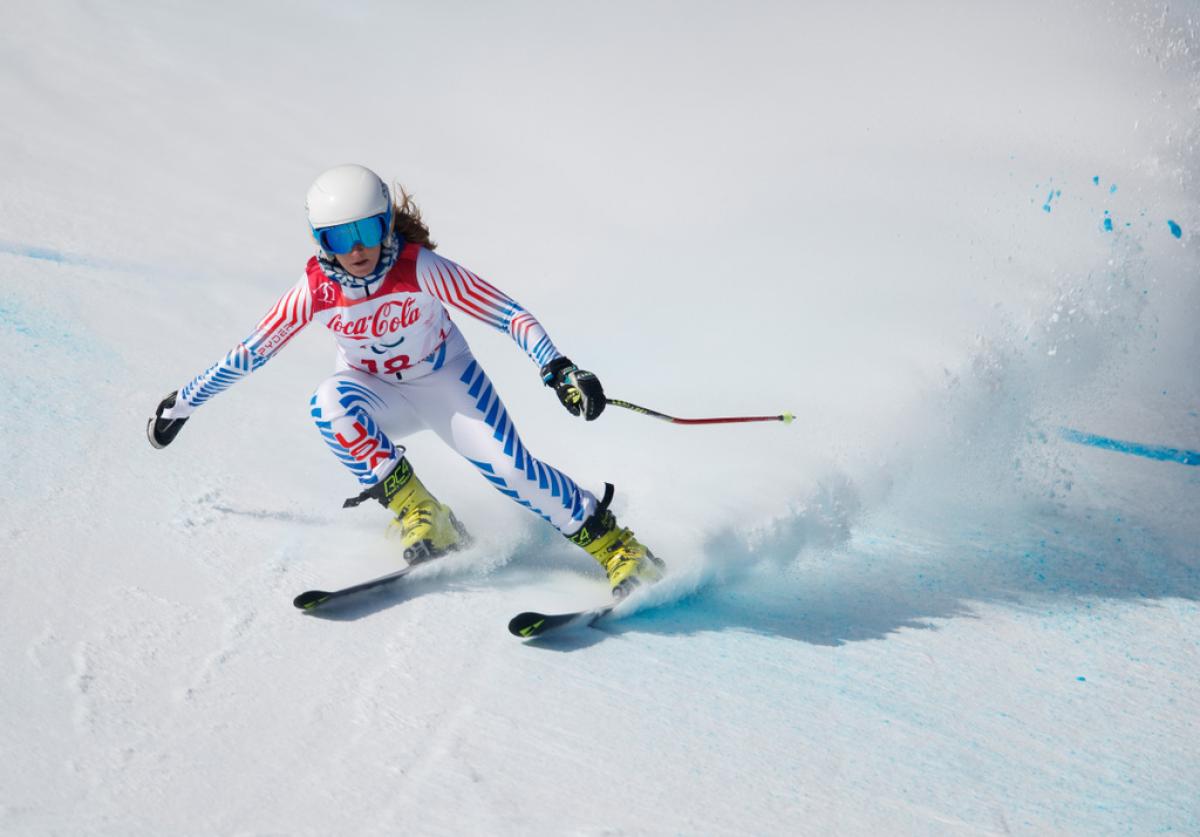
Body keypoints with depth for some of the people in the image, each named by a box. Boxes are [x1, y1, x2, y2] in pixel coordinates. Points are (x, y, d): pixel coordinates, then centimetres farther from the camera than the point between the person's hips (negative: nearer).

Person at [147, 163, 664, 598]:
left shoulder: (420, 268, -28)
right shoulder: (315, 292, -21)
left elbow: (505, 313, -28)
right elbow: (250, 352, -8)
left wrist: (557, 369, -42)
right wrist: (182, 403, -1)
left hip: (446, 380, -2)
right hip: (377, 394, 2)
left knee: (508, 466, -21)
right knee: (329, 405, -31)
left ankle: (610, 541, -3)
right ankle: (418, 514, -20)